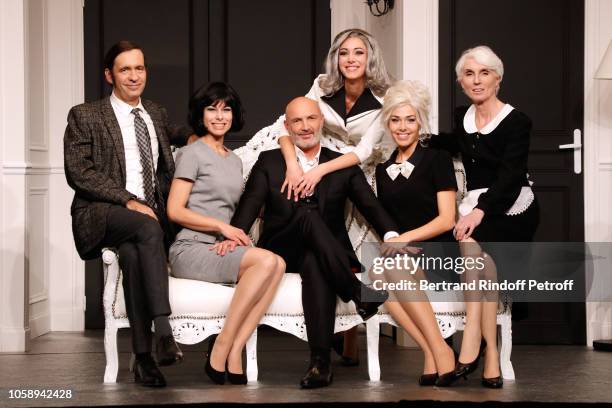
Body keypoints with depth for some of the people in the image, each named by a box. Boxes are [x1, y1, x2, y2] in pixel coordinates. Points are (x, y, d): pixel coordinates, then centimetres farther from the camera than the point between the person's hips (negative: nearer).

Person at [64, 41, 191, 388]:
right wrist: (129, 202, -16)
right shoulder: (85, 116, 6)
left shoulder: (157, 114, 22)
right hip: (102, 215, -3)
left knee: (132, 252, -33)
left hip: (152, 213, 3)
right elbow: (78, 172, -5)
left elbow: (172, 135, 45)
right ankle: (163, 332, -44)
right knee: (148, 229, -37)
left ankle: (144, 356, -35)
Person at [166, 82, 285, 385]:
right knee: (267, 260, -29)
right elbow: (175, 211, -6)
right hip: (190, 249, -6)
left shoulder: (235, 161, 23)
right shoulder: (193, 153, 2)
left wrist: (231, 238, 0)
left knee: (278, 265, -25)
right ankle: (221, 351, -24)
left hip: (221, 250, 6)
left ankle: (233, 351, -27)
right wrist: (222, 227, -12)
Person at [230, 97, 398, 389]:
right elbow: (248, 207, -1)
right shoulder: (268, 162, 12)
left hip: (322, 254, 0)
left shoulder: (344, 166, 13)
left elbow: (370, 206, 0)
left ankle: (320, 362, -46)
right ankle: (357, 291, -37)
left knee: (314, 264, -38)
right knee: (308, 215, -32)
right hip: (281, 252, 0)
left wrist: (390, 234, -22)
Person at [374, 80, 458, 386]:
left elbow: (446, 220, -5)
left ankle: (438, 352, -31)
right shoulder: (383, 169, 19)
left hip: (436, 253, -4)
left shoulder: (437, 159, 3)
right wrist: (387, 241, 0)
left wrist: (404, 238, -16)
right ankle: (433, 351, -30)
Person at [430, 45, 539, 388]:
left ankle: (472, 346, -37)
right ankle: (489, 356, -36)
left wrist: (480, 211, -35)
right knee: (476, 254, -28)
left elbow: (510, 177, -21)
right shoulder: (463, 118, 9)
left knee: (474, 240, -32)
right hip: (475, 207, 4)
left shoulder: (516, 122, -10)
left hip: (511, 210, -4)